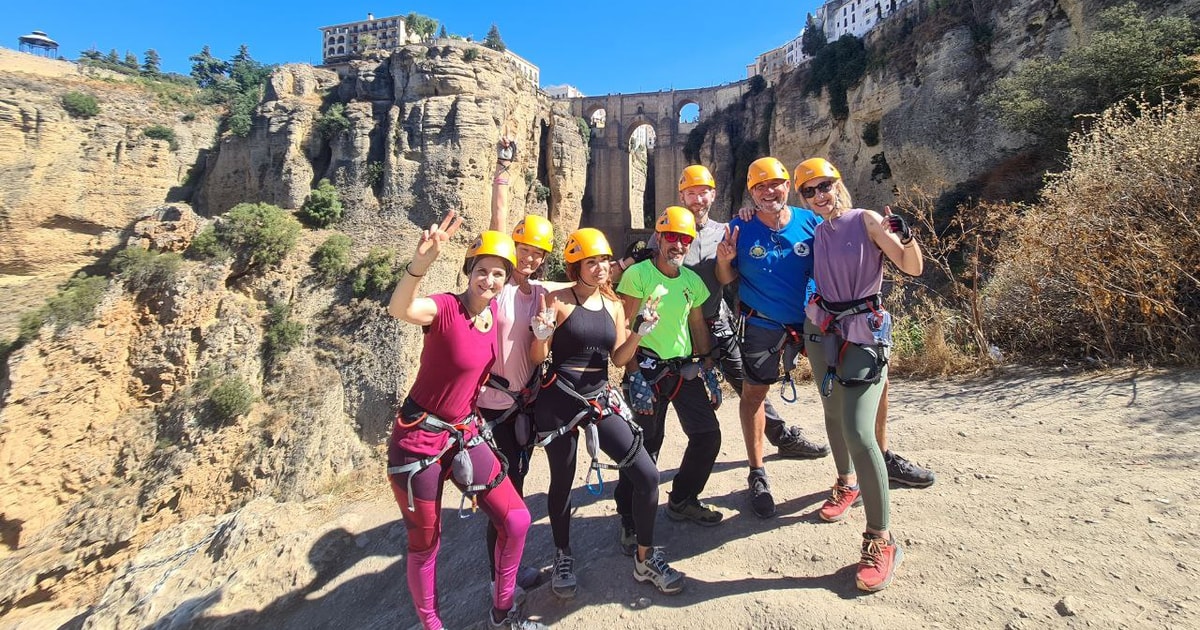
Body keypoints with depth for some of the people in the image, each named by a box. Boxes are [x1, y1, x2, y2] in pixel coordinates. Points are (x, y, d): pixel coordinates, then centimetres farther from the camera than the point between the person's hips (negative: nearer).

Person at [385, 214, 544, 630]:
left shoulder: (494, 311, 0)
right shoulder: (446, 308, -19)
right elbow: (399, 309, -41)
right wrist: (420, 264, -58)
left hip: (464, 435, 6)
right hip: (419, 438, -6)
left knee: (516, 520, 4)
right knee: (425, 545, 8)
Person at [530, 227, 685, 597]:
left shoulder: (613, 305, 7)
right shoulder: (559, 300, -7)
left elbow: (619, 358, 8)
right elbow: (538, 357, -5)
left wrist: (639, 332, -7)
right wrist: (542, 335, -25)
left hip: (600, 400, 4)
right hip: (558, 401, -4)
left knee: (647, 476, -3)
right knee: (562, 482, 13)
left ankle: (646, 559, 19)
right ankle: (563, 558, 39)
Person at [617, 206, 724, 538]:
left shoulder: (692, 280, 8)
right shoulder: (638, 275, -10)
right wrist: (635, 376, -17)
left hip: (685, 369, 6)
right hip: (649, 370, -6)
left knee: (708, 435, 7)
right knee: (645, 445, -2)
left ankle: (682, 501, 28)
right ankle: (630, 518, 17)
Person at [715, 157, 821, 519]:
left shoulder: (811, 222, -5)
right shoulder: (741, 227, -7)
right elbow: (726, 279, -2)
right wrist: (723, 260, -22)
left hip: (811, 322, 2)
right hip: (761, 327, -1)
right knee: (753, 394, 6)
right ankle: (757, 475, 22)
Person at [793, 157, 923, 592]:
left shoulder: (866, 220, -7)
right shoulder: (816, 232, 8)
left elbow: (913, 268, -11)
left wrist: (906, 237, -29)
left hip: (864, 333, -6)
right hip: (821, 329, 6)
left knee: (858, 431, -16)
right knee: (834, 412, 19)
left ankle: (881, 541, -5)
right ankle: (847, 483, 45)